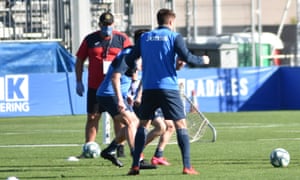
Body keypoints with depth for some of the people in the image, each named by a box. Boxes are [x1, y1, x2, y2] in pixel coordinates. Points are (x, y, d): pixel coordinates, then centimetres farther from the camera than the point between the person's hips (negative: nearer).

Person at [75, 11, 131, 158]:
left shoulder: (122, 39, 1)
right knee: (92, 117, 2)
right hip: (95, 86, 1)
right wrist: (79, 81, 4)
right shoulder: (90, 40, 4)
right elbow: (80, 60, 10)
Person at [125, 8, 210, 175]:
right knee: (181, 124, 0)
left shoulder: (144, 38, 10)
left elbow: (130, 60, 10)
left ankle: (135, 166, 5)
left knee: (143, 124, 13)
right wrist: (202, 60, 9)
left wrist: (134, 67, 33)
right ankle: (187, 166, -9)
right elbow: (187, 58, -10)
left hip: (148, 88, 3)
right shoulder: (174, 37, 0)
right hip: (169, 87, -3)